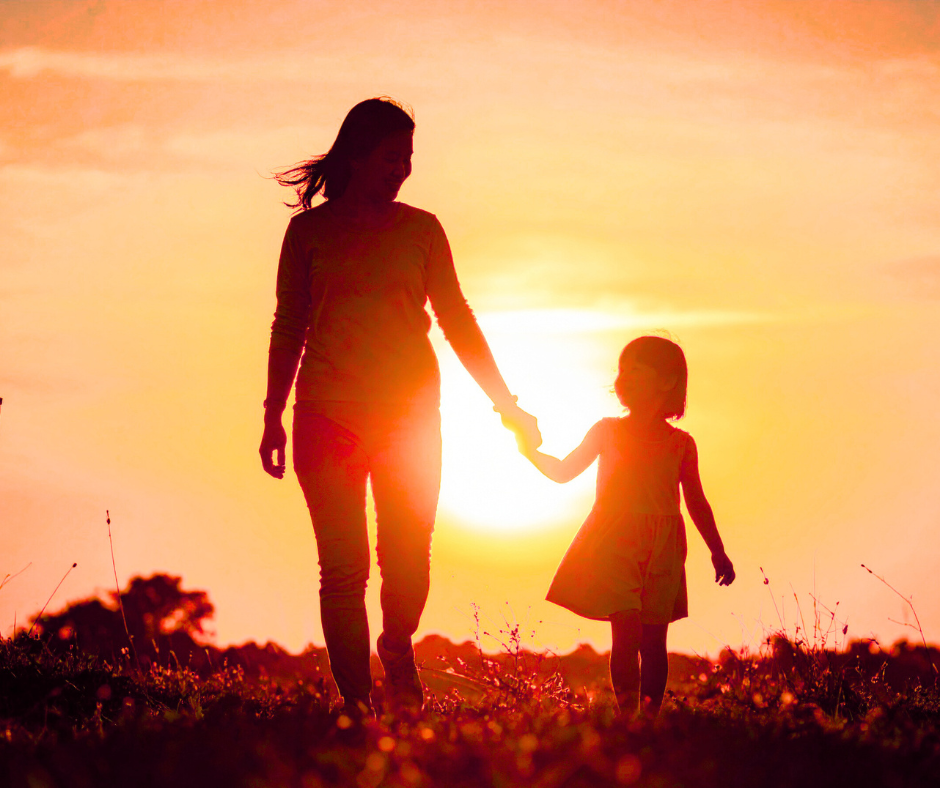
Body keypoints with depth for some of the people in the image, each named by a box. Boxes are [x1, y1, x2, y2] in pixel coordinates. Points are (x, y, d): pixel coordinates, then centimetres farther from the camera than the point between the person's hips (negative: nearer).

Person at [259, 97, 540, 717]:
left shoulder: (420, 229, 10)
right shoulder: (309, 232, 8)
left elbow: (457, 321, 12)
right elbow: (288, 329, 11)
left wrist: (505, 403, 8)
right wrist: (274, 416, 5)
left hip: (410, 411, 1)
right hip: (328, 411, -1)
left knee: (409, 559, -3)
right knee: (344, 567, -6)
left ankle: (398, 648, 27)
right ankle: (355, 701, 1)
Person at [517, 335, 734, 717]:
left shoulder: (680, 444, 8)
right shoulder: (607, 432, 9)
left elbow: (696, 502, 15)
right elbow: (563, 471, 13)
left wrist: (718, 552, 12)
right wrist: (529, 449, -3)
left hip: (661, 550, 1)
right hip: (613, 545, -1)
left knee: (653, 640, -1)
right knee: (627, 633, -12)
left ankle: (651, 716, 3)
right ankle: (627, 715, -11)